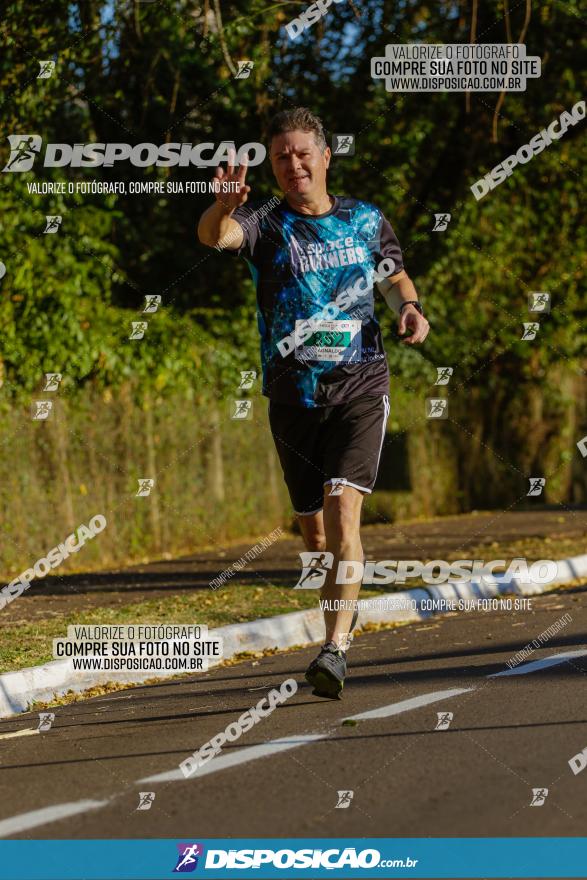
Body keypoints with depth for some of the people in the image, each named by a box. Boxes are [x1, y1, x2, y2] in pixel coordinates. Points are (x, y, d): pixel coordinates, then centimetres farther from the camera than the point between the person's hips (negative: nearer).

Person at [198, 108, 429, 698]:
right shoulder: (265, 224, -3)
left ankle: (334, 649, -22)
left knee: (342, 513, -18)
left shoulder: (366, 221, 4)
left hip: (359, 388, -1)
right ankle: (342, 611, 38)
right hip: (293, 396, 1)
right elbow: (214, 235, -25)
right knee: (313, 530, 10)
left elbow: (392, 275, 22)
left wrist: (408, 307, 0)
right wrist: (223, 207, -49)